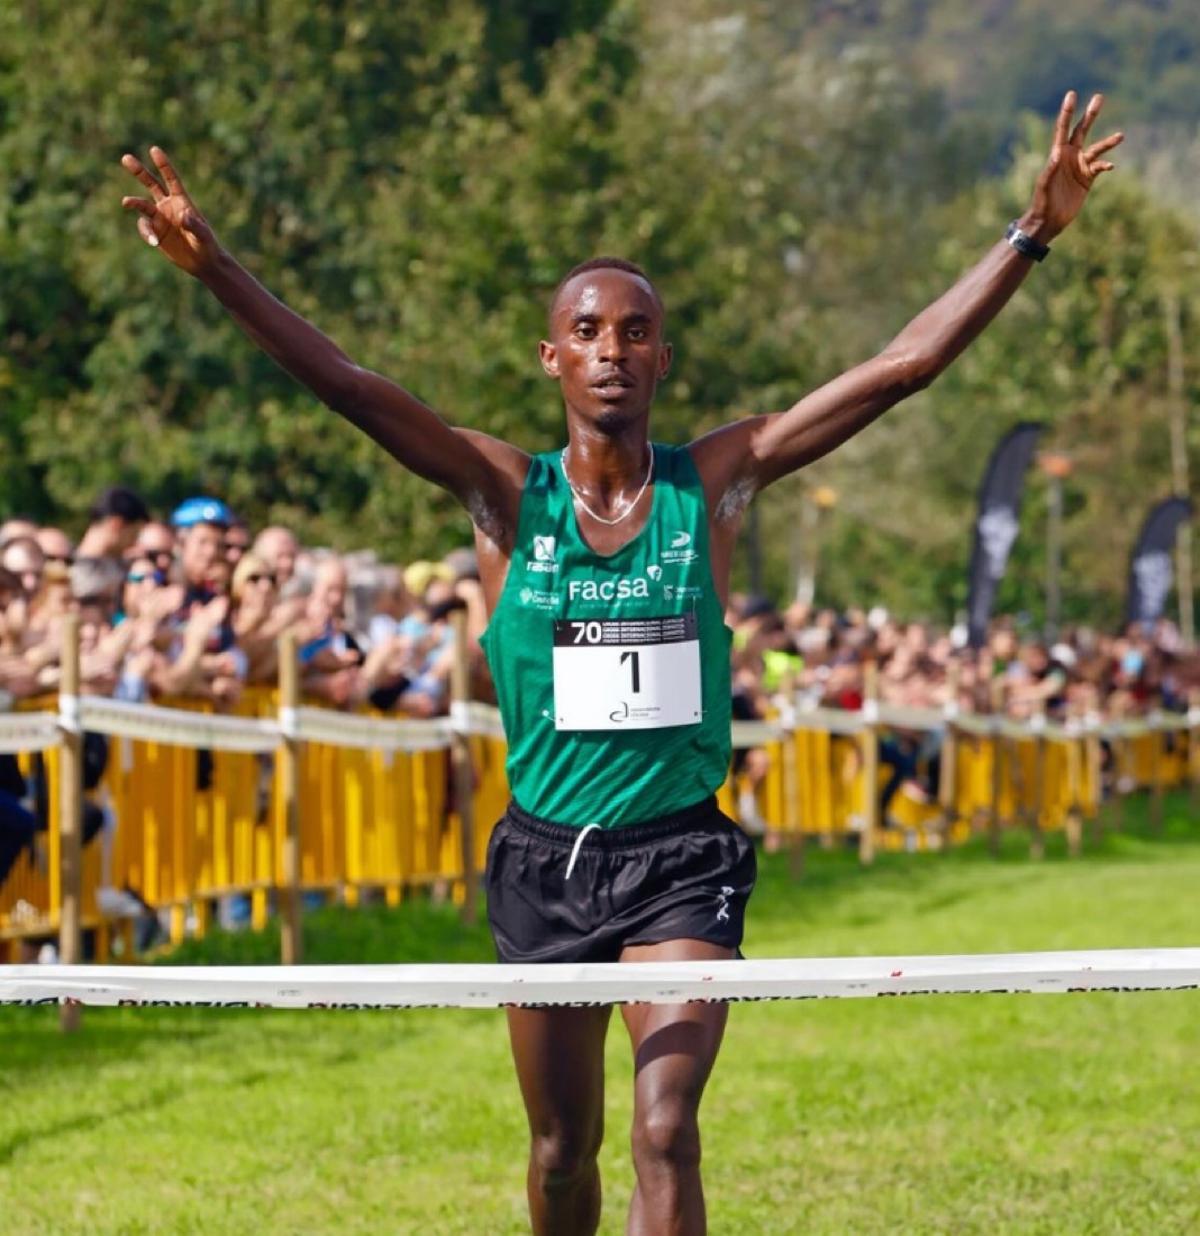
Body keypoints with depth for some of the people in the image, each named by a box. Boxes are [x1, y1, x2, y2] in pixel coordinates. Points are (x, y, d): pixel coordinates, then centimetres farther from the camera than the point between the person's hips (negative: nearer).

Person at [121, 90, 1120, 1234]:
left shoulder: (715, 481, -1)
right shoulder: (508, 494, -3)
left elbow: (904, 365, -4)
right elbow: (349, 388, -14)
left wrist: (1032, 233, -9)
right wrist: (214, 267, -27)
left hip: (679, 856, -1)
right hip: (544, 855, 1)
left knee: (665, 1130, -17)